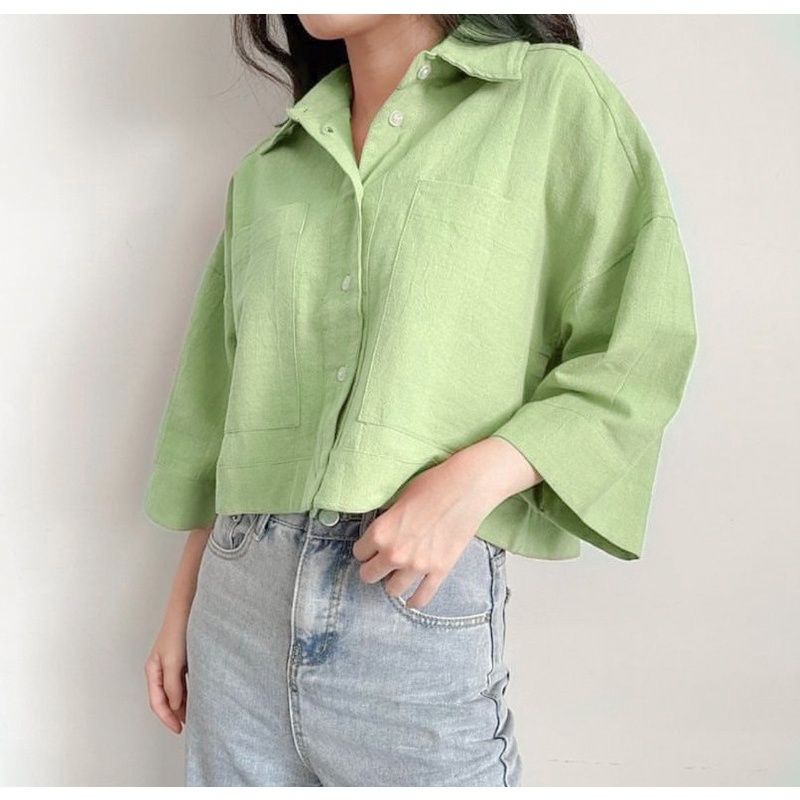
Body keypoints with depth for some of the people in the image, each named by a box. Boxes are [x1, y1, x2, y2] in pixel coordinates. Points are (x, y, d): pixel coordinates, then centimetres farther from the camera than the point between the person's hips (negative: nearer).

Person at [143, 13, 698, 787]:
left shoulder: (554, 95, 1)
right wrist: (182, 601, 13)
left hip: (423, 599, -4)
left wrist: (473, 479, -17)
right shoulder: (267, 168, 14)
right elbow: (221, 404, 16)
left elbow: (640, 348, -5)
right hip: (238, 599, 5)